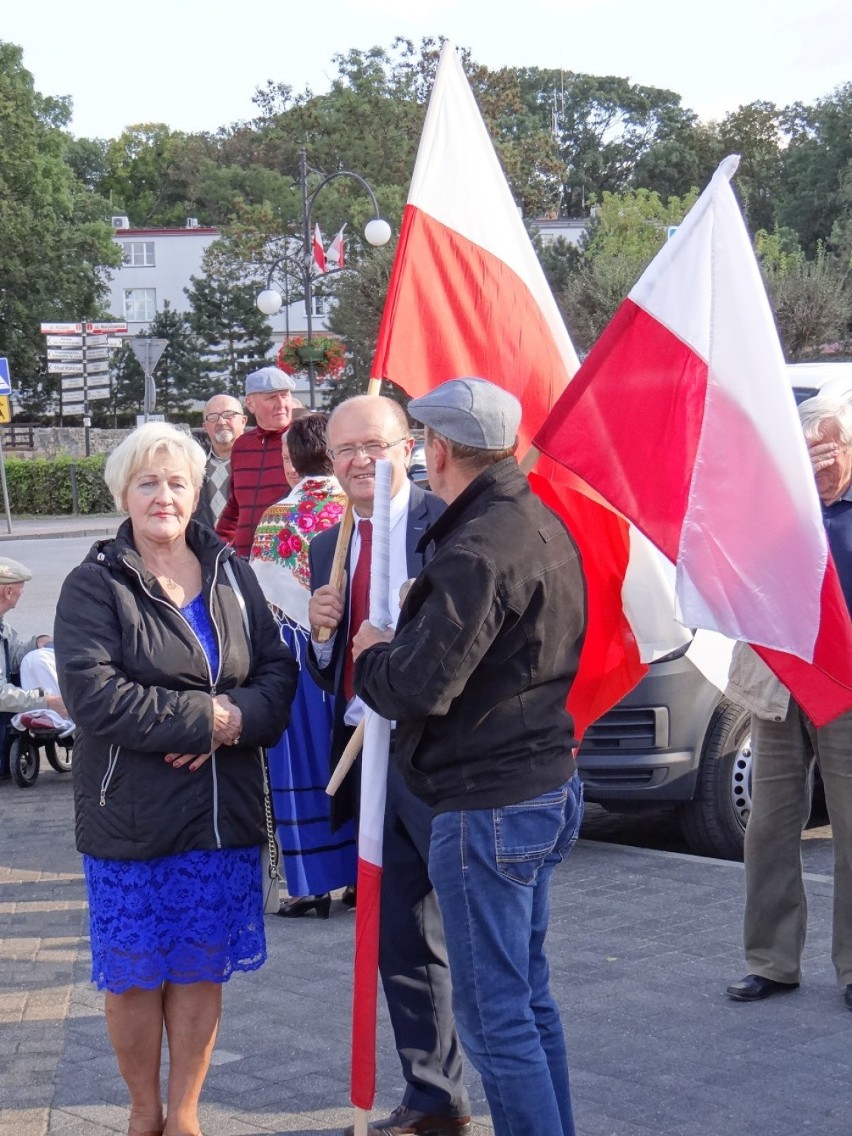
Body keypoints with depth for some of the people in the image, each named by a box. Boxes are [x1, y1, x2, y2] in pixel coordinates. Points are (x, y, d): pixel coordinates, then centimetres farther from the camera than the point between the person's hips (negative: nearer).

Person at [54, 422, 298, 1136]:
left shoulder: (231, 575, 9)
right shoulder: (94, 587, -5)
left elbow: (279, 670, 4)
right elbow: (95, 694, -17)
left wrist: (236, 721, -17)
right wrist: (208, 717, -18)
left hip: (223, 814, 3)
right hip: (131, 816, -3)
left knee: (201, 970, 10)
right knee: (136, 974, 6)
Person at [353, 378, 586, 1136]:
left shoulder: (478, 548, -21)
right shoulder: (544, 525, 10)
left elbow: (420, 683, -25)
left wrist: (370, 654, -3)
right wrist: (397, 645, 14)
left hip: (489, 806, -10)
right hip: (548, 783, 10)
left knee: (494, 1014, -2)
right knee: (529, 995, 19)